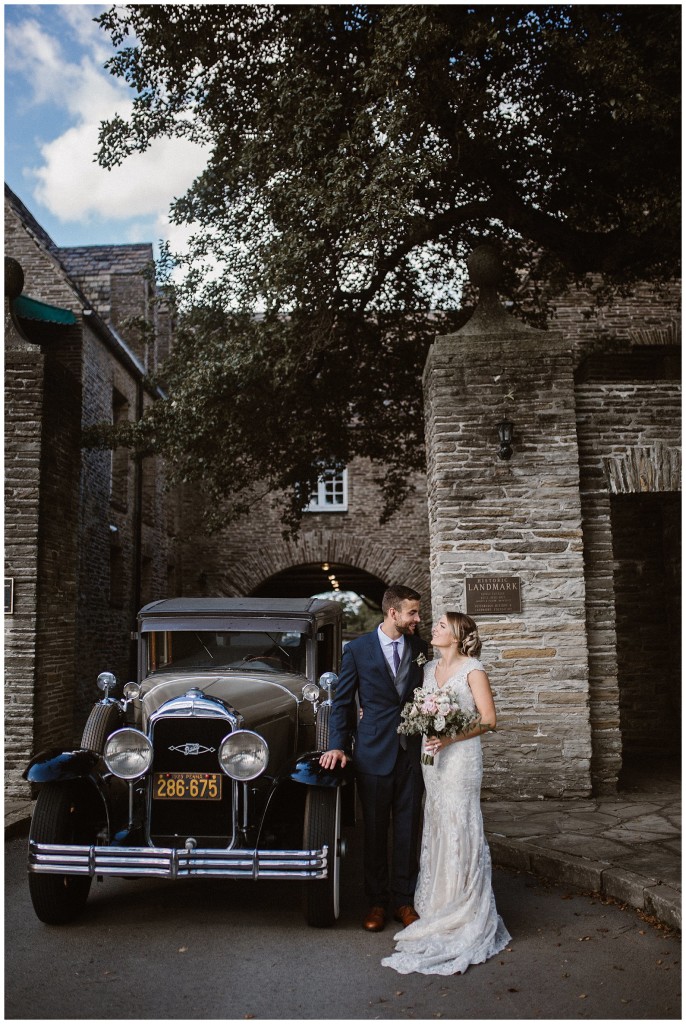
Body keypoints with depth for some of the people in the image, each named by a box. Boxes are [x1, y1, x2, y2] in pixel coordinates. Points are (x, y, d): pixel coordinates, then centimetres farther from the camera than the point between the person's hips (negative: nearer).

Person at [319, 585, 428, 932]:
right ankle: (377, 902, 23)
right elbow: (342, 701, 1)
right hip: (373, 753, -2)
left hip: (412, 751, 2)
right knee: (374, 831, 8)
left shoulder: (420, 647, 4)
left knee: (408, 829, 9)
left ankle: (403, 900, 24)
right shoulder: (358, 649, -4)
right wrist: (337, 746, -5)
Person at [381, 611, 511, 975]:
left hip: (460, 757, -6)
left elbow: (488, 719, -10)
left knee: (459, 831, -2)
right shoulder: (428, 669, 12)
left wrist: (449, 737, -19)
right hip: (430, 757, 6)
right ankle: (439, 910, 23)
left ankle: (466, 916, 11)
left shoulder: (472, 670, -6)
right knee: (436, 829, 11)